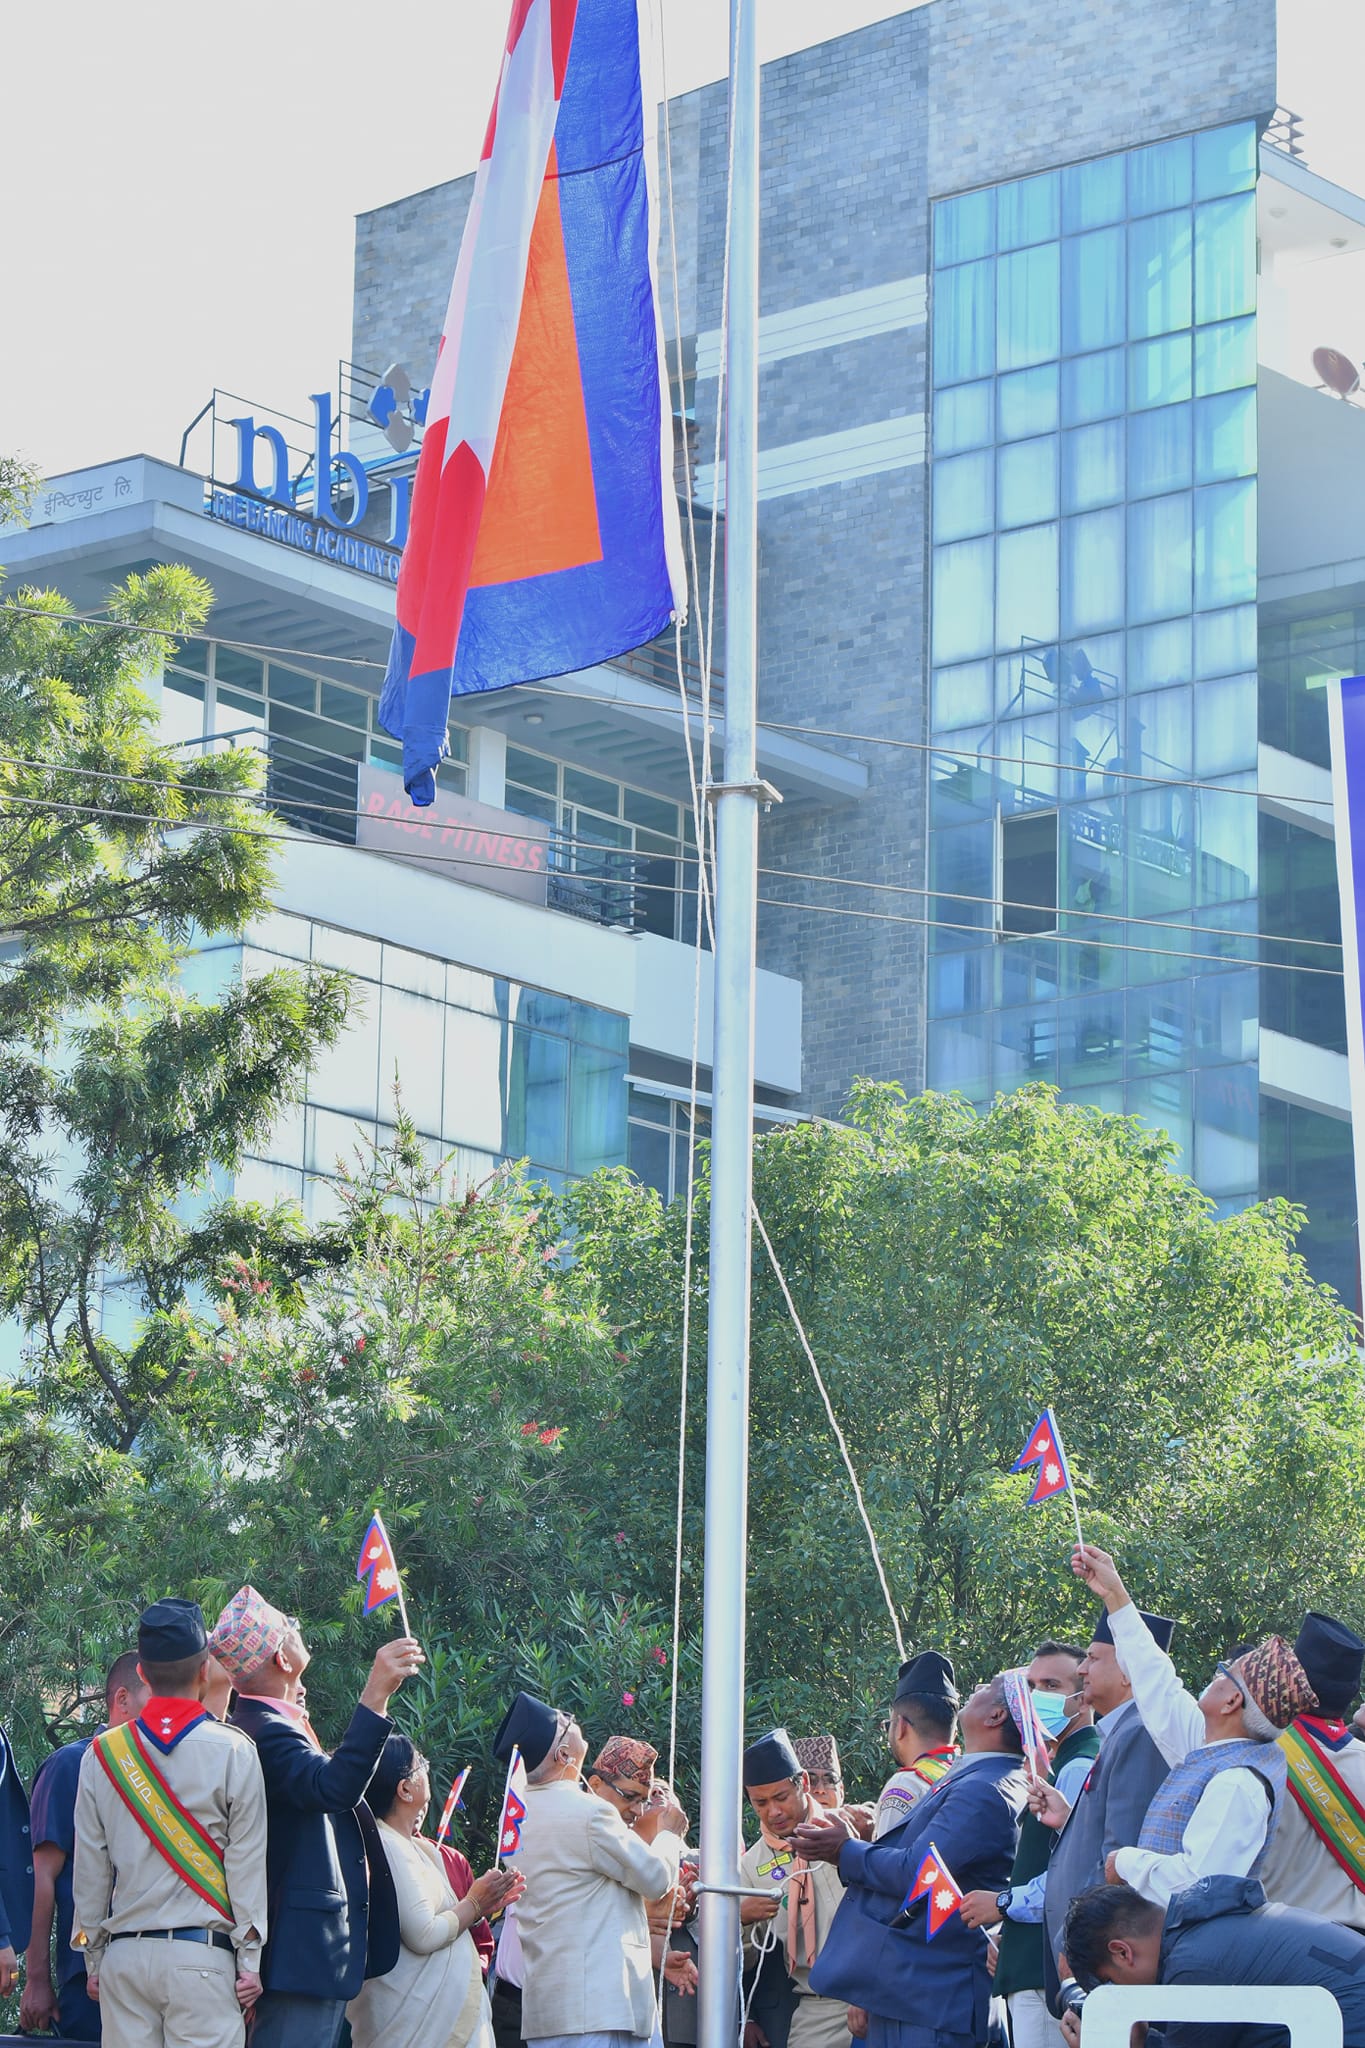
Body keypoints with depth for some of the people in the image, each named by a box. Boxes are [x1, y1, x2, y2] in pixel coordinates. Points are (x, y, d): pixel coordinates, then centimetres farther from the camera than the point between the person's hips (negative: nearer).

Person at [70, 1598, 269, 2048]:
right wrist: (250, 1960, 3)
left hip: (123, 1957, 3)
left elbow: (89, 1867, 9)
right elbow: (247, 1863, -2)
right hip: (201, 1957, -3)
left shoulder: (102, 1753, 7)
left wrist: (93, 1959, 17)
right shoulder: (233, 1752, -2)